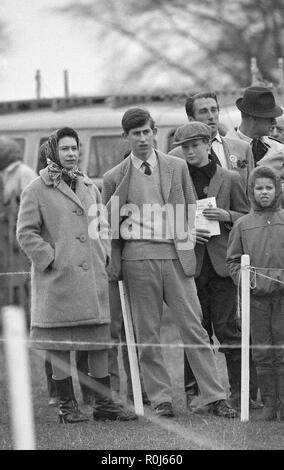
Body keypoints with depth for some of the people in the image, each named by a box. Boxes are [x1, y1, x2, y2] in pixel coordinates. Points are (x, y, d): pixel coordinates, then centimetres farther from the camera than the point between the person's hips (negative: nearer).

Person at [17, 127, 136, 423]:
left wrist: (104, 256, 9)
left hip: (93, 277, 5)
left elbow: (103, 226, 23)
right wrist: (50, 260, -11)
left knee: (100, 342, 5)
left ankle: (103, 403, 11)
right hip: (57, 280, -5)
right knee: (59, 344, -1)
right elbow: (26, 232, -5)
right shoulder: (37, 190, -2)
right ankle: (66, 405, 6)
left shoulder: (89, 187, 16)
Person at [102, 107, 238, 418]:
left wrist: (183, 240, 6)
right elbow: (110, 228, 9)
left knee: (193, 328, -3)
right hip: (138, 258, 0)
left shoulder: (177, 167, 9)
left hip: (176, 255, 0)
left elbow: (190, 210, 16)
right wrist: (114, 268, 3)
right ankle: (160, 399, 8)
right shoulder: (114, 178, 5)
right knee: (147, 334, 2)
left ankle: (215, 397, -2)